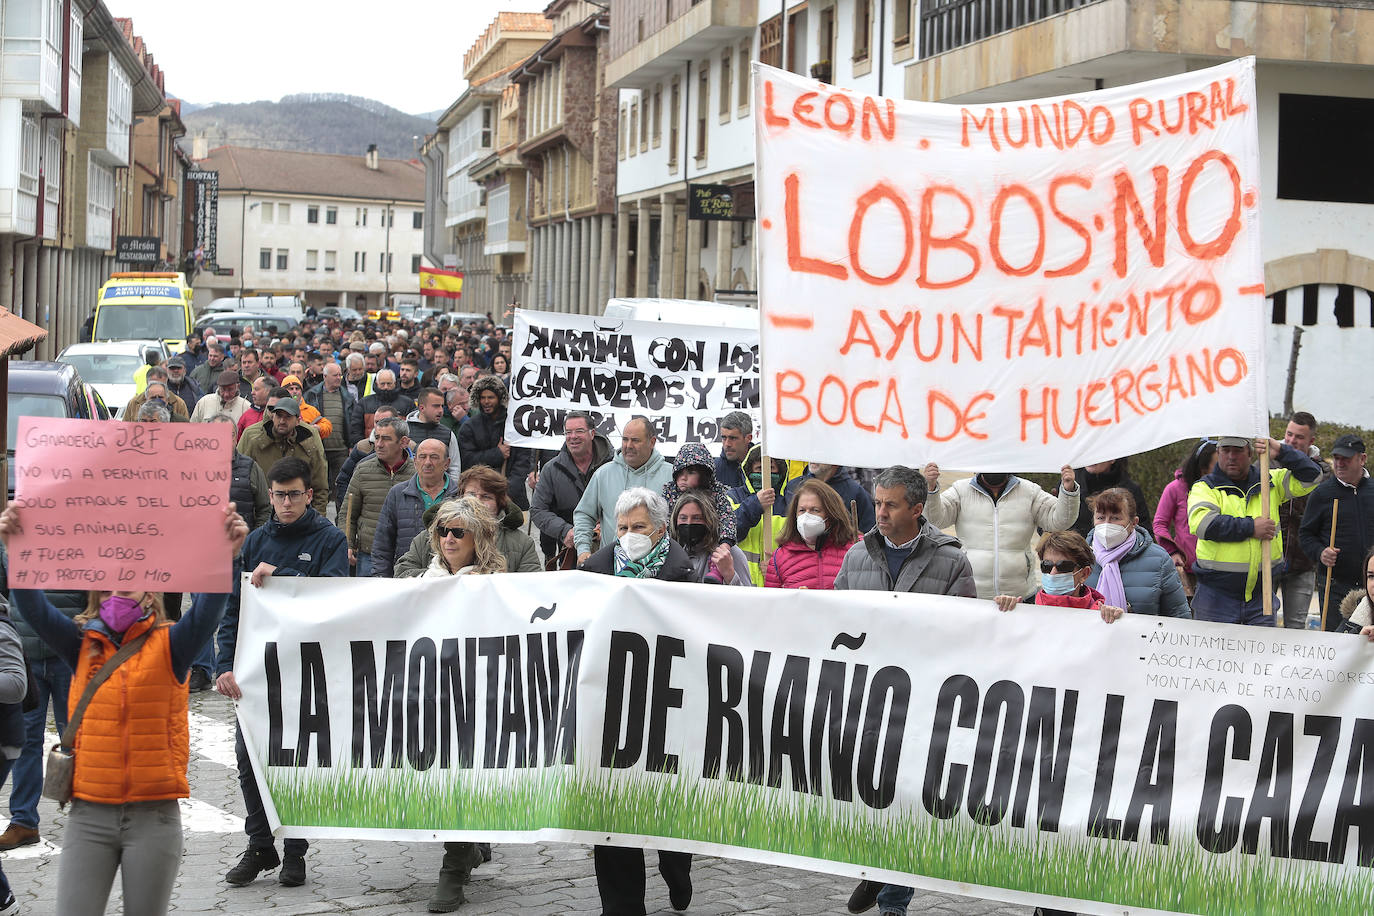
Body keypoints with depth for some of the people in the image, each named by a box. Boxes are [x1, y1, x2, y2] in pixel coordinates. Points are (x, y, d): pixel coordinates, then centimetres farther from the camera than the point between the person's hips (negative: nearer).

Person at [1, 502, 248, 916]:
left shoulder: (168, 646, -1)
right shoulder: (83, 645, 6)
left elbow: (205, 613, -18)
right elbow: (35, 610, -6)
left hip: (154, 815, -2)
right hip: (90, 813, 2)